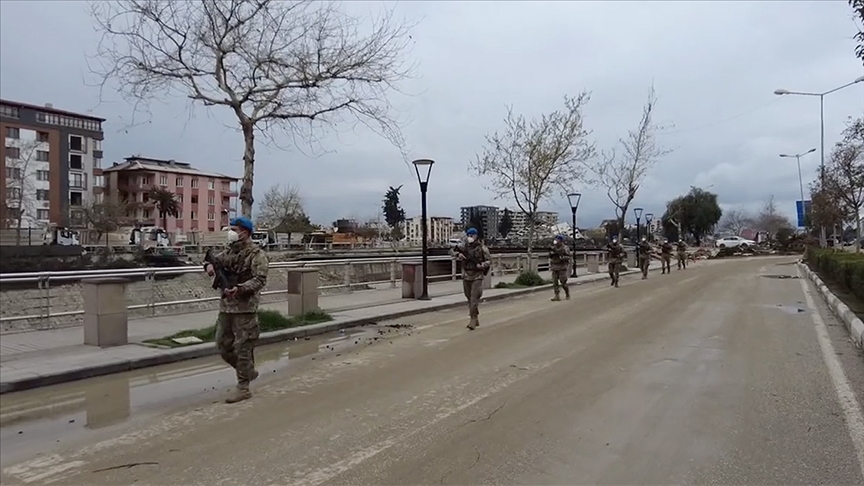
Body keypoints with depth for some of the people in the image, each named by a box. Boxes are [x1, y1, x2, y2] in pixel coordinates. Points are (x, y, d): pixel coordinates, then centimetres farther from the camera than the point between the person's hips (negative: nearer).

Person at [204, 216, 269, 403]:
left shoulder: (256, 254, -10)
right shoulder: (229, 251, 12)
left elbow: (260, 279, -19)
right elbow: (215, 259, 23)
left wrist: (240, 288, -32)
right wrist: (210, 264, -2)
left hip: (245, 308, -8)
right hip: (226, 306, 8)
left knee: (243, 348, -2)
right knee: (223, 345, 14)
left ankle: (243, 388, 8)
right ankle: (248, 372, 33)